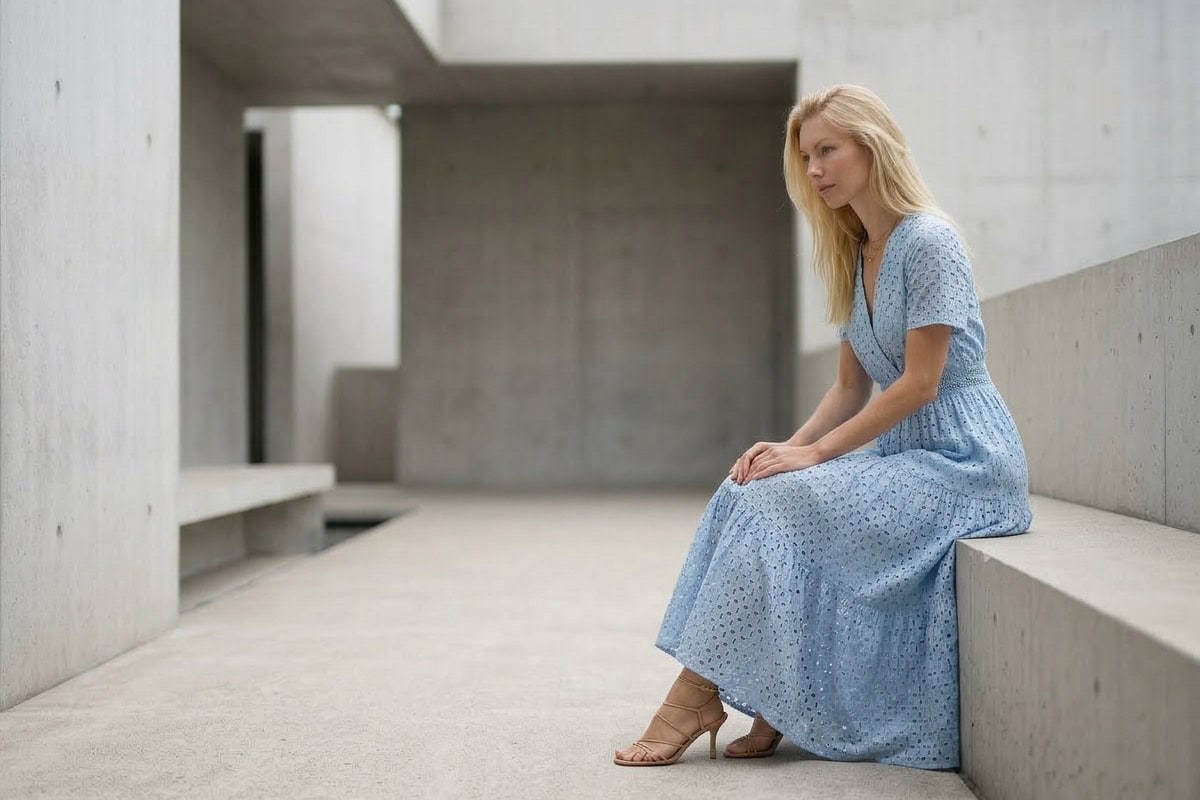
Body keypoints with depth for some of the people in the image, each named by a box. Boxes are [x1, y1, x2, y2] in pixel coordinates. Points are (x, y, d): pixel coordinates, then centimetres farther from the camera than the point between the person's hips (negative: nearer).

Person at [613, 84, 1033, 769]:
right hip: (905, 454, 8)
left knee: (782, 504, -22)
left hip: (965, 459, -8)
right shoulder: (853, 258, 14)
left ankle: (699, 695, -15)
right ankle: (773, 712, -13)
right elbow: (852, 389, 14)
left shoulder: (929, 241, -13)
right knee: (750, 494, -11)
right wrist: (791, 445, -4)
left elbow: (920, 384, -17)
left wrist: (816, 453, -18)